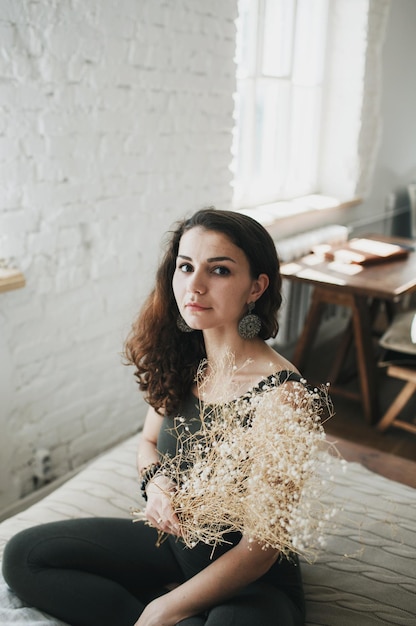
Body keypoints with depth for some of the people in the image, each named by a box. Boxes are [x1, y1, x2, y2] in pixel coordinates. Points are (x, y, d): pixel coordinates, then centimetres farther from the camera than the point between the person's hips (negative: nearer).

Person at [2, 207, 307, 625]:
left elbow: (260, 549, -21)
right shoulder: (180, 362, -7)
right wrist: (156, 483, -14)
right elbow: (149, 443, 10)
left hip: (255, 579, -6)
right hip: (177, 541, 6)